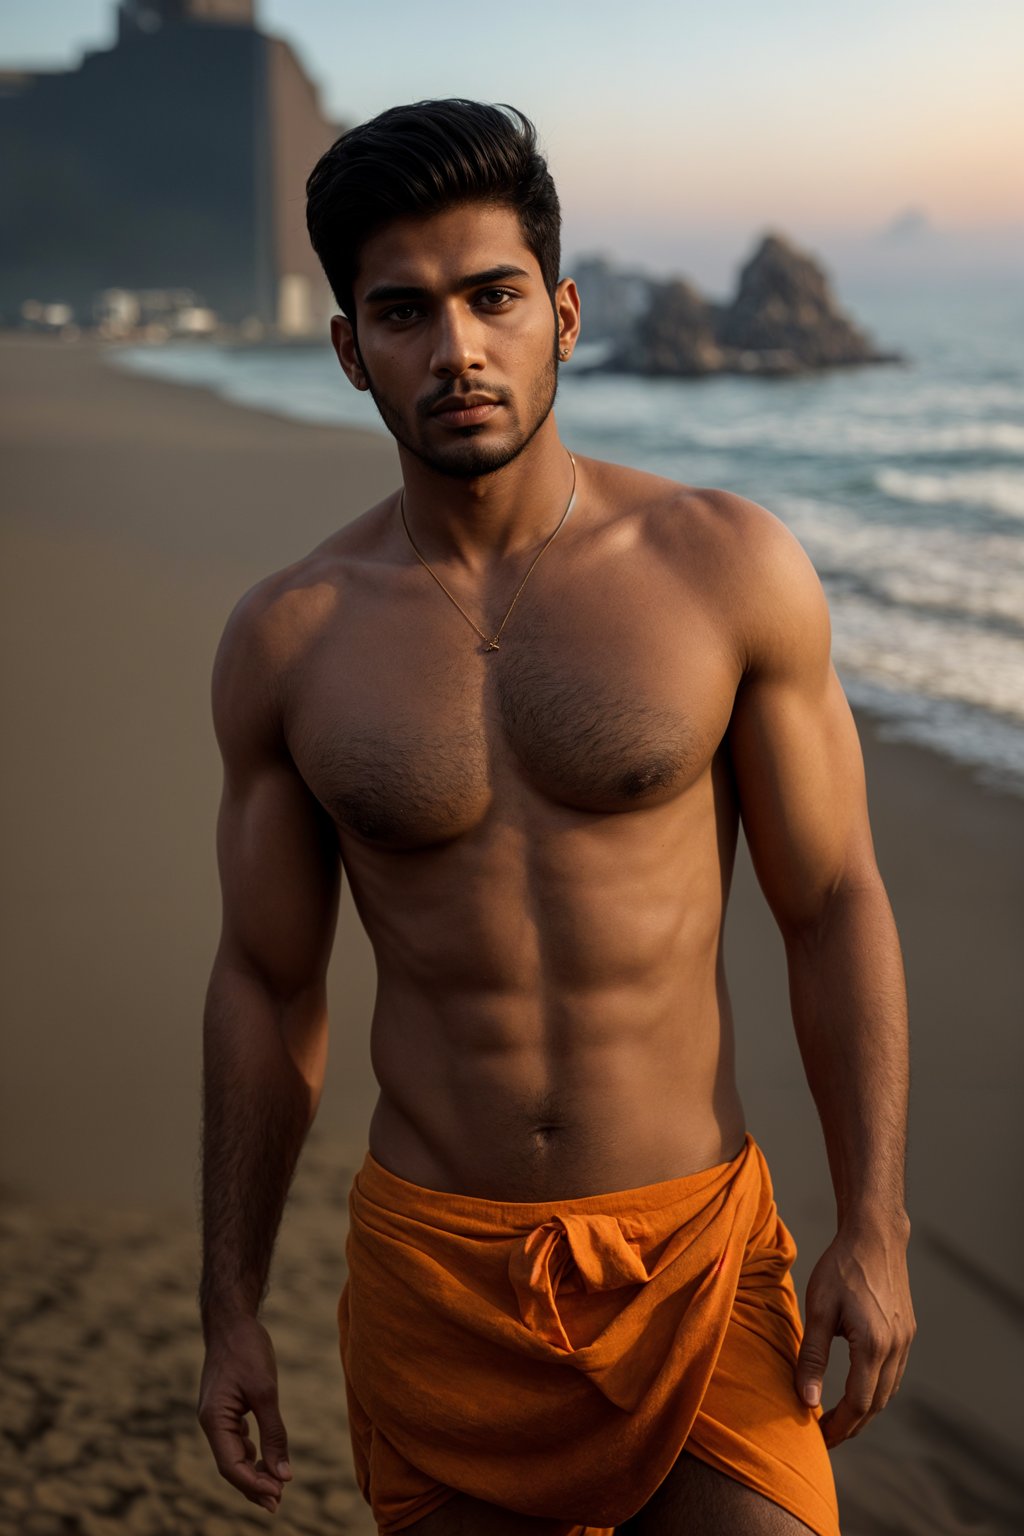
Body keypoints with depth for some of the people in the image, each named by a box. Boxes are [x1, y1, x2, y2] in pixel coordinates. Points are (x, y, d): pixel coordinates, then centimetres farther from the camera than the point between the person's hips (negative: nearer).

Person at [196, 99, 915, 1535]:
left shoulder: (730, 567, -6)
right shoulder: (286, 641, -3)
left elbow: (835, 906, -1)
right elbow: (266, 984, 5)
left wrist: (874, 1230, -5)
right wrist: (230, 1307, 7)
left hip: (700, 1252, -1)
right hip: (438, 1263, 1)